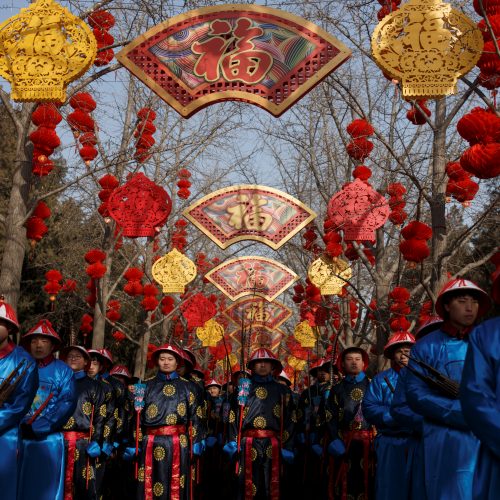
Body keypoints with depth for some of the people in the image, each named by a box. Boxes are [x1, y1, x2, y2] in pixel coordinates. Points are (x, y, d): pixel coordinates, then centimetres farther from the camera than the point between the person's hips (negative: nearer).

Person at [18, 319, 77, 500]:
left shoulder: (62, 370, 4)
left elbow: (67, 403, -7)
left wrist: (36, 428, -14)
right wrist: (20, 426, -13)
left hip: (48, 439, -2)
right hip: (19, 438, 2)